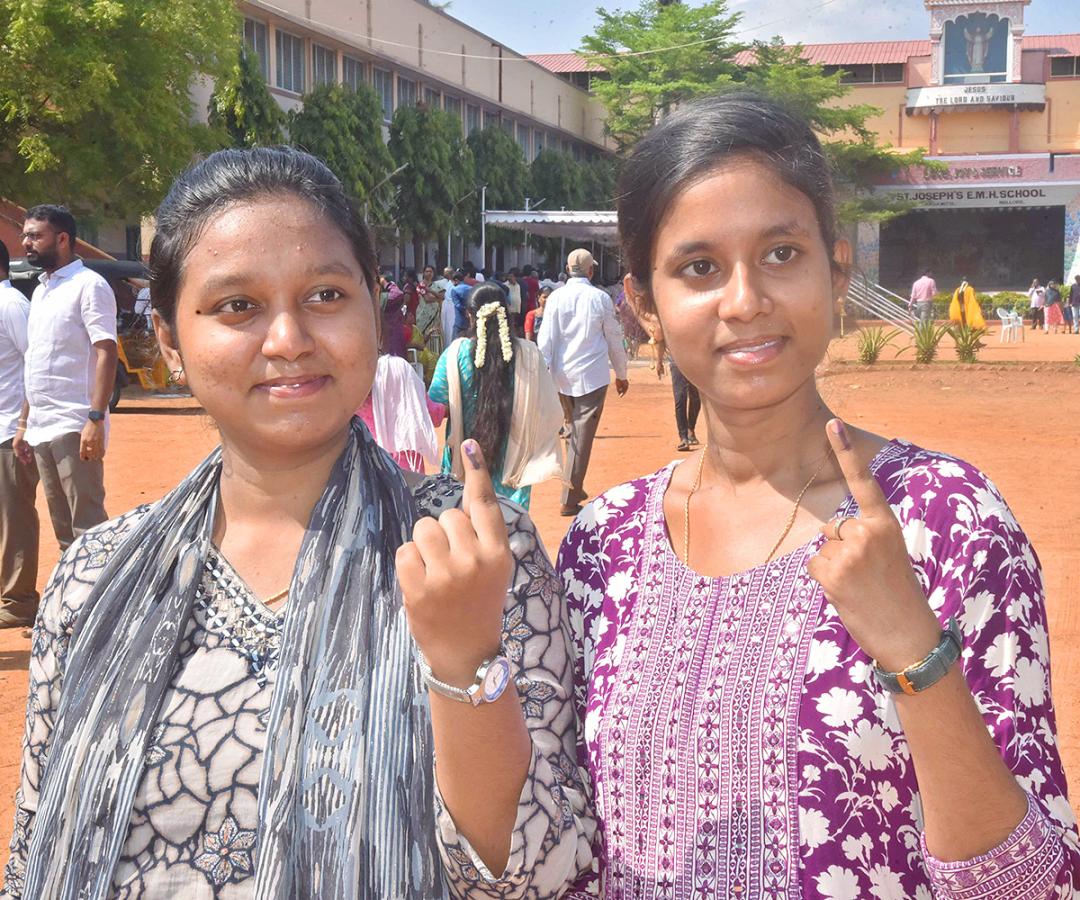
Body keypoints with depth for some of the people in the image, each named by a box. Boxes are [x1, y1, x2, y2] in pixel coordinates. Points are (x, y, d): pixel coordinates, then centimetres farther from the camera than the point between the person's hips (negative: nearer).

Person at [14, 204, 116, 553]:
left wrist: (96, 419, -23)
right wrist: (25, 425, 18)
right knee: (63, 527, 13)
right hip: (42, 429, 8)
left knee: (87, 527, -7)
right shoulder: (40, 290, 18)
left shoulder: (88, 285, -6)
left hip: (74, 428, -8)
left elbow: (106, 353, -14)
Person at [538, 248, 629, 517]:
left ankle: (575, 489, 23)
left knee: (574, 432, 19)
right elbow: (615, 339, 6)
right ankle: (570, 500, -4)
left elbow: (546, 339, -4)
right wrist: (621, 374, 18)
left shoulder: (556, 297, 1)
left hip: (562, 376, 3)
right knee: (582, 437, -2)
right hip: (592, 376, -3)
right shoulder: (600, 298, -2)